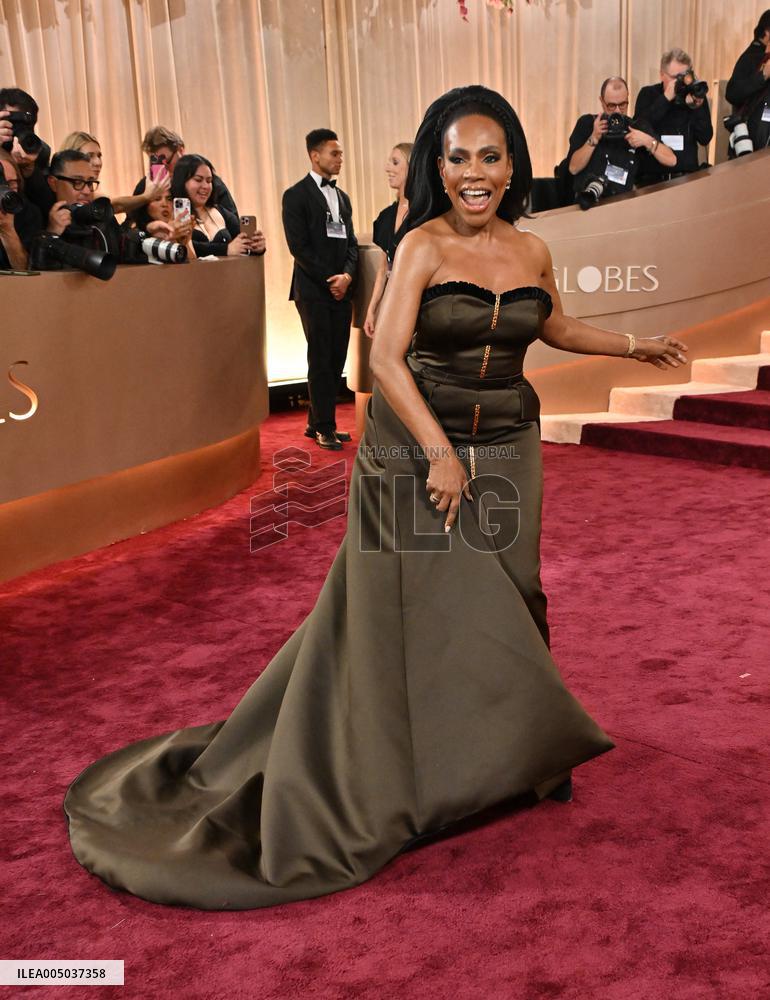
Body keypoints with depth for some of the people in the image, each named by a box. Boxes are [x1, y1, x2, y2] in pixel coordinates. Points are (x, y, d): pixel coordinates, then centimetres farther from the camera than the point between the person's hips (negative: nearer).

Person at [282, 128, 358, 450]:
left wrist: (347, 275, -6)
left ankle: (318, 423, 16)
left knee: (336, 360, 6)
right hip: (314, 291, -6)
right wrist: (329, 279, -12)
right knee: (321, 360, -3)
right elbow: (298, 246, -10)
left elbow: (351, 243, 13)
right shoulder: (296, 195, -3)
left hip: (342, 289, 6)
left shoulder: (342, 197, 17)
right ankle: (324, 429, 6)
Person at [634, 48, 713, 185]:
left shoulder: (697, 95, 8)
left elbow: (705, 139, 1)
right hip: (651, 177, -2)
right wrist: (666, 98, -14)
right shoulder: (648, 94, 6)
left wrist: (697, 107, -12)